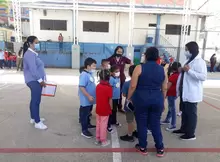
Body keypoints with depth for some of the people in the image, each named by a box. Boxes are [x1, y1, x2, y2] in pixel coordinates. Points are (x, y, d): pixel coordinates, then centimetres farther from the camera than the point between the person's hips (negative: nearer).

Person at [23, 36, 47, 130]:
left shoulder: (33, 54, 17)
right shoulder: (30, 54, -16)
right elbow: (33, 69, -22)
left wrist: (41, 80, 16)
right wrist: (40, 80, -17)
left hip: (35, 80, 11)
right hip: (34, 81, -11)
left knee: (34, 100, 17)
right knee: (36, 101, -6)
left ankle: (33, 118, 30)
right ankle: (37, 122, 2)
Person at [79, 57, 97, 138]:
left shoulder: (90, 74, 6)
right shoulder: (84, 75, -23)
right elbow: (81, 87, -27)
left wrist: (91, 96, 17)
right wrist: (89, 96, -27)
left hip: (90, 99, 9)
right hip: (86, 100, -9)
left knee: (88, 113, 25)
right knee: (84, 114, 5)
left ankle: (88, 124, 44)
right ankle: (84, 130, 16)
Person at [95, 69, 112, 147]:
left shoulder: (98, 86, -1)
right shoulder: (109, 87, -19)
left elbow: (97, 97, 6)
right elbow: (110, 100, -15)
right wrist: (111, 108, -2)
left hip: (98, 109, 5)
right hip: (105, 110, -5)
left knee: (98, 124, 17)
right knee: (103, 125, 6)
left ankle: (98, 139, 30)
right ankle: (103, 141, 20)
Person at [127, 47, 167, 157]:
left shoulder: (139, 68, -7)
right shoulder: (162, 69, 4)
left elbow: (133, 86, -10)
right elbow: (164, 88, 9)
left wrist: (129, 98, 3)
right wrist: (162, 101, 20)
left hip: (141, 98, -3)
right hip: (157, 99, 4)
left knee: (142, 124, 11)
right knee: (155, 124, 15)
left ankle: (142, 147, 26)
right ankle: (160, 148, 26)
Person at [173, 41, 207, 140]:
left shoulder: (199, 62, -15)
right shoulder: (189, 60, 14)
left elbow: (203, 77, -26)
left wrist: (189, 70, -27)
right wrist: (182, 71, 10)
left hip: (192, 93, -9)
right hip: (184, 92, 9)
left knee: (191, 113, 2)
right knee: (184, 112, 19)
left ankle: (191, 134, 16)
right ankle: (184, 129, 34)